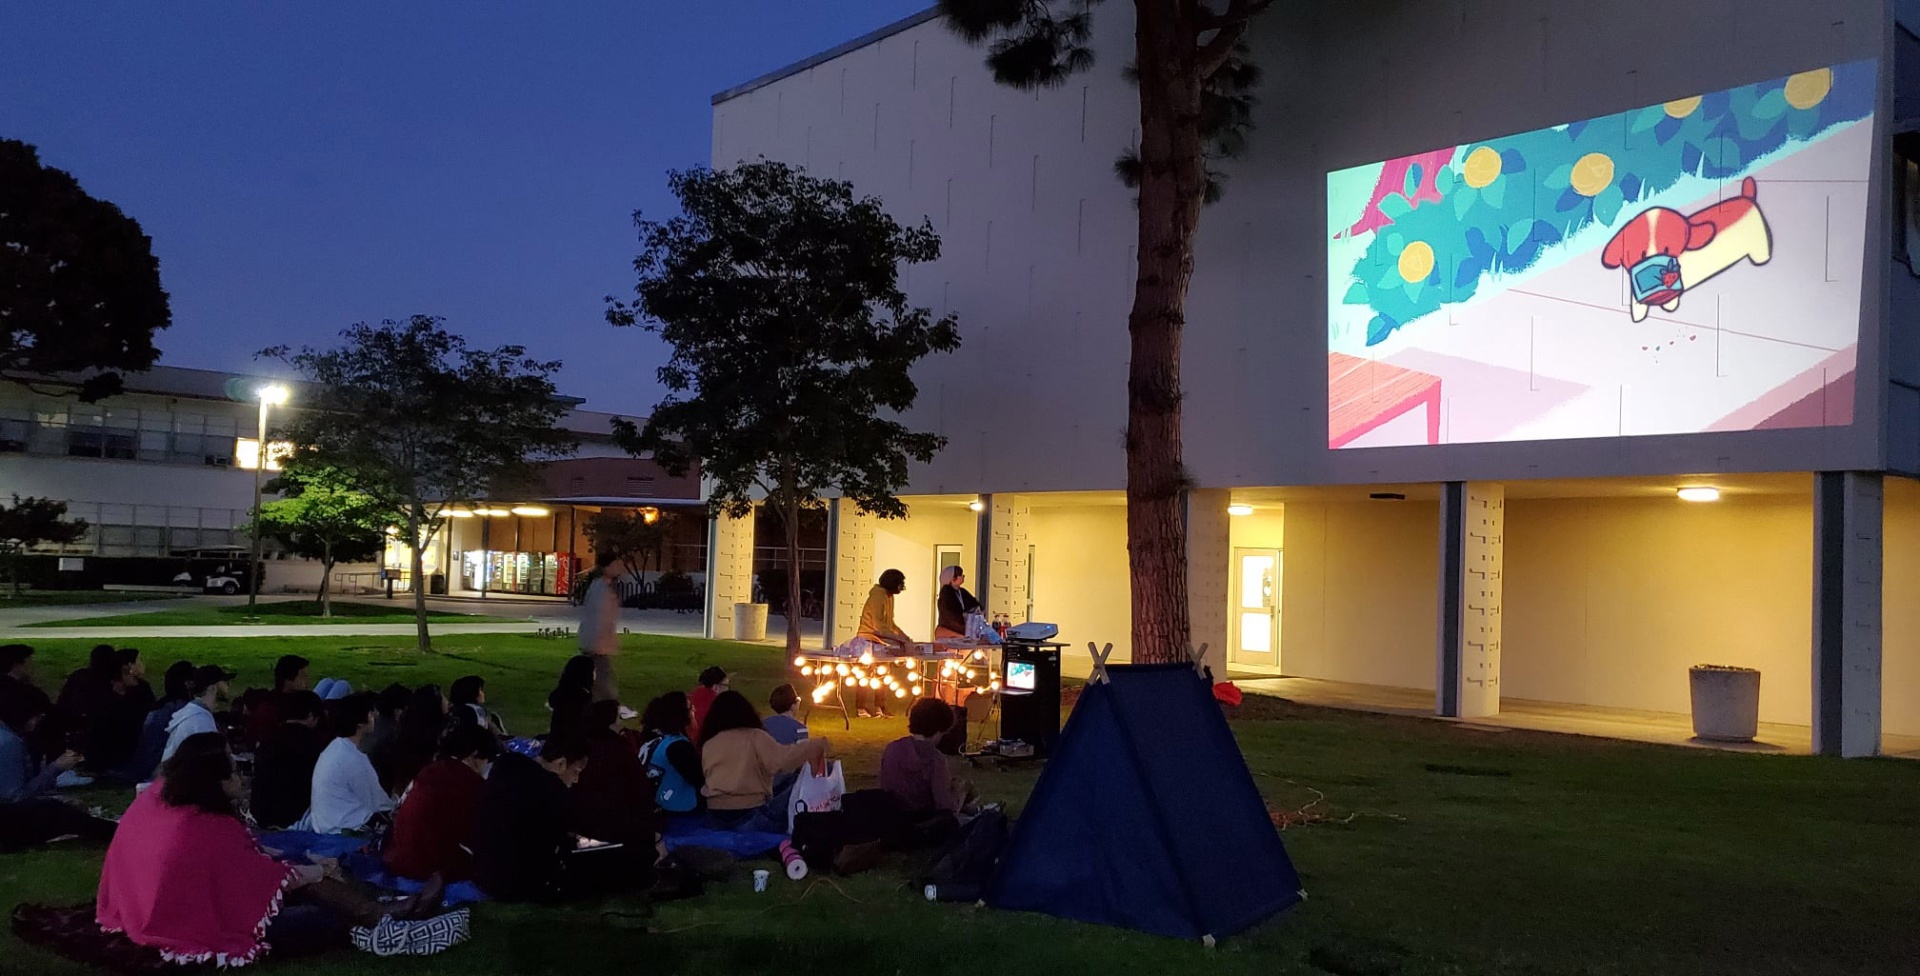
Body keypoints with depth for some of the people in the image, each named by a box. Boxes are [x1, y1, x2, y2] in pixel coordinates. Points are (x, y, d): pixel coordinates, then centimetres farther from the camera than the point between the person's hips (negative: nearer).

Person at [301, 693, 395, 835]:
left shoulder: (332, 749, 8)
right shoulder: (354, 759, -21)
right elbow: (376, 804, -11)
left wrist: (390, 804, 16)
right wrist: (396, 807, 6)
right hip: (345, 832, -9)